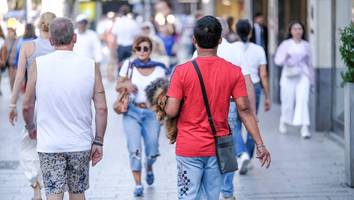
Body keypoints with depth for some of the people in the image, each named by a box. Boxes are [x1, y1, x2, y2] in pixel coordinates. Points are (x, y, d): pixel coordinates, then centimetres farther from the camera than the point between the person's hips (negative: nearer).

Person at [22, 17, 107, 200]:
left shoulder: (38, 65, -6)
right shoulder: (90, 66, -4)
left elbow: (27, 106, -1)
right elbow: (101, 108, -4)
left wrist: (31, 127, 19)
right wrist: (98, 142, 4)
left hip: (49, 145, -1)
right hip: (81, 144, 1)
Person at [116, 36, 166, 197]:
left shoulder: (159, 69, 0)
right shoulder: (129, 65, 1)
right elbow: (118, 86, 8)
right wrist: (125, 84, -14)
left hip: (151, 113, 0)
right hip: (132, 112, 0)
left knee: (152, 151, 0)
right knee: (134, 149, -10)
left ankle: (149, 168, 35)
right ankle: (138, 184, 2)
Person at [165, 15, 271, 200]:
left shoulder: (182, 71, -10)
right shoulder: (234, 72, -4)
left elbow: (171, 111, -12)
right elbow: (244, 110, -5)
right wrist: (260, 144, -2)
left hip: (188, 148, -2)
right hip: (217, 148, 2)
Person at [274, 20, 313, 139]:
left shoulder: (306, 45, 9)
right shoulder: (285, 44, 3)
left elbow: (310, 63, 17)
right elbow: (277, 60, 1)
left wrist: (311, 79, 20)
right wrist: (285, 57, -20)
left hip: (303, 75, 1)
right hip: (289, 76, -1)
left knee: (303, 100, -13)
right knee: (288, 101, 4)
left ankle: (304, 128, -18)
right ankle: (283, 121, 33)